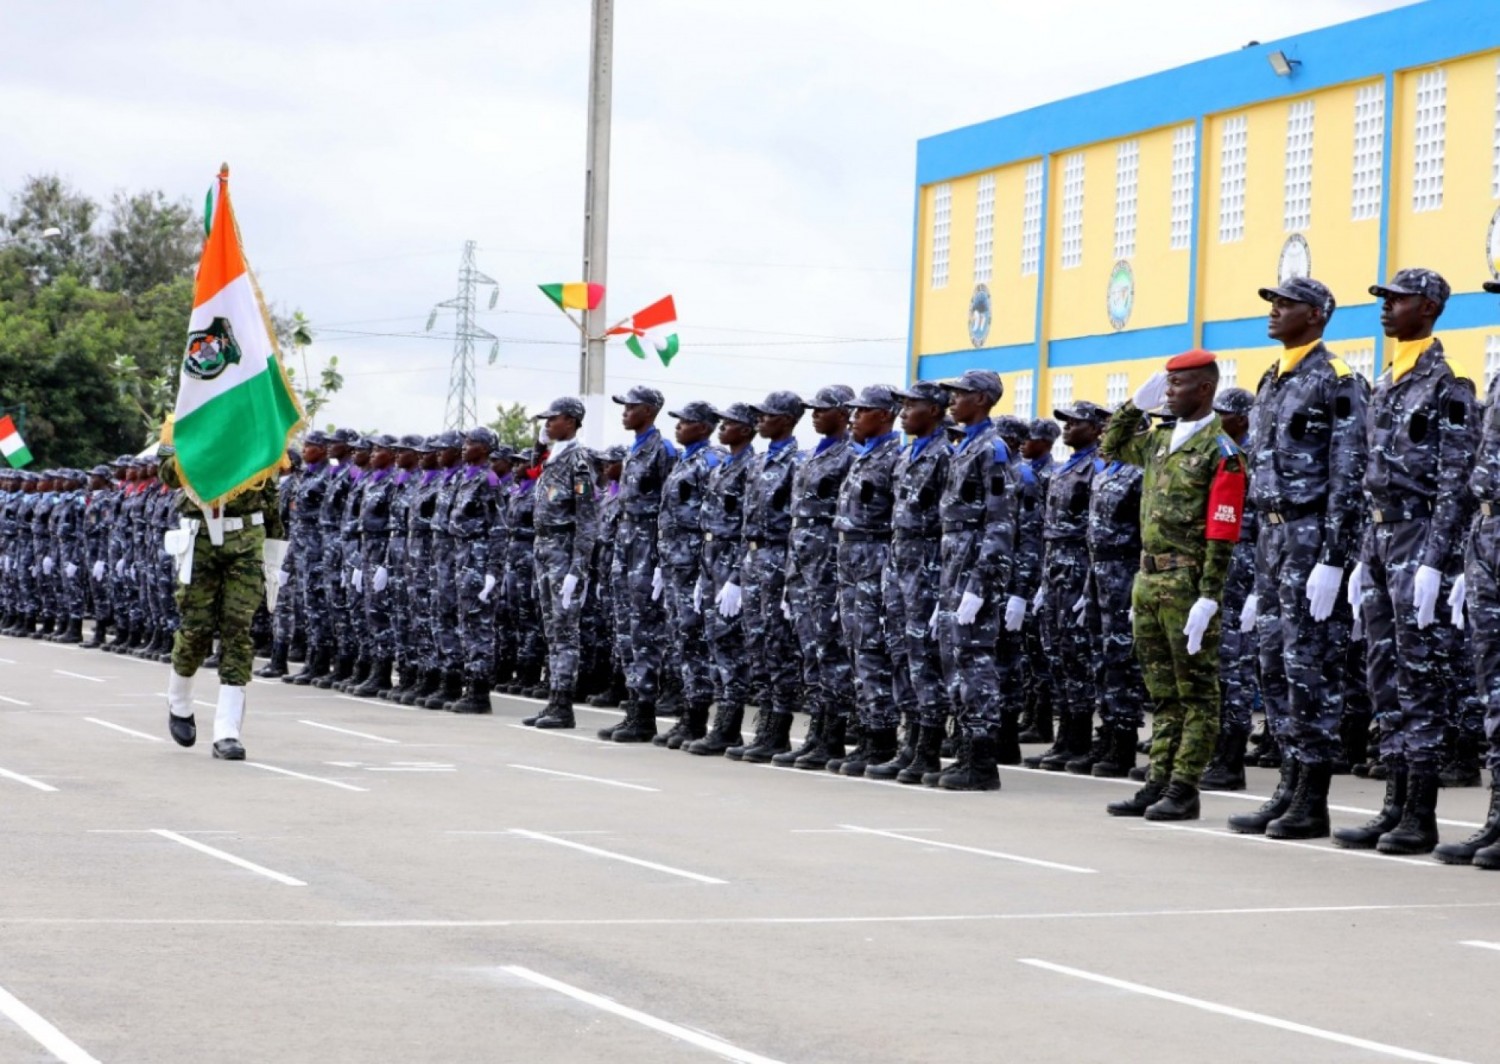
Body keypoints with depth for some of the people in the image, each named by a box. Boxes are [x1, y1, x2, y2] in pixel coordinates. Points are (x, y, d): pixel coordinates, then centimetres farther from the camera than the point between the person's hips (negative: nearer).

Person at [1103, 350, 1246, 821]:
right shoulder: (1160, 440, 12)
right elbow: (1111, 446, 30)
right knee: (1162, 692, 12)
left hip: (1187, 584, -8)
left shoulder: (1220, 452, -11)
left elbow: (1221, 535, -16)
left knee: (1195, 691, 0)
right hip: (1148, 579, 8)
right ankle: (1158, 782, 17)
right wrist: (1137, 403, 15)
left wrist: (1208, 600, -20)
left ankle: (1183, 789, 2)